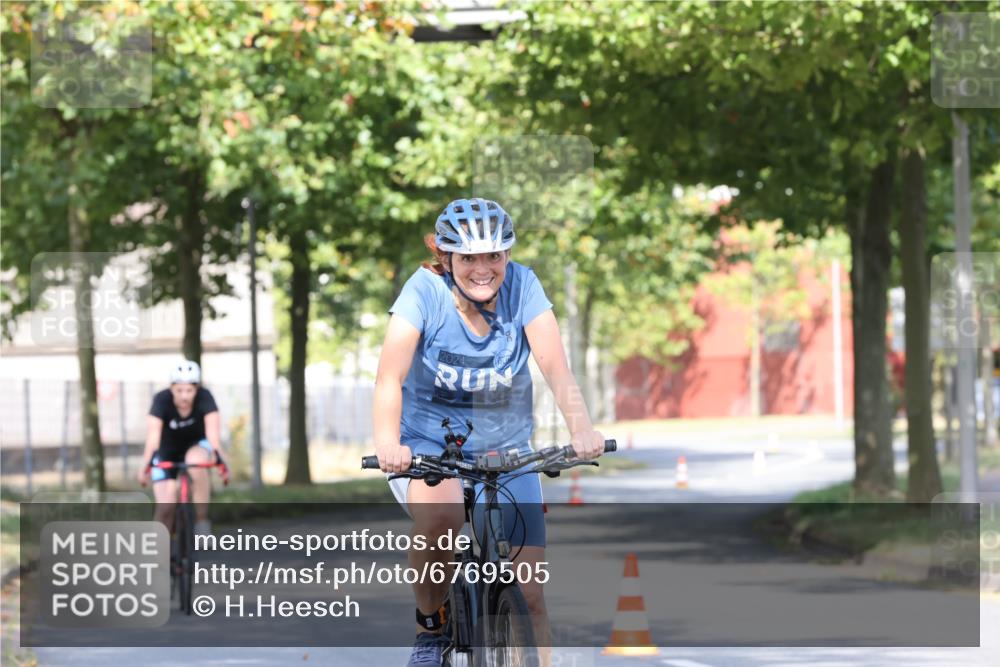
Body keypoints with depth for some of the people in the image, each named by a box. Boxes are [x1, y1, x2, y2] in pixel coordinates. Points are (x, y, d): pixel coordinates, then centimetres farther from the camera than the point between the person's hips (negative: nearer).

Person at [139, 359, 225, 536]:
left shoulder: (205, 398, -26)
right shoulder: (162, 400, -27)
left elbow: (212, 434, -37)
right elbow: (153, 436, -39)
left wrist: (219, 458, -55)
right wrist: (146, 465, -54)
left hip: (196, 444, 0)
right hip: (167, 450, 0)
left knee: (196, 462, -36)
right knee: (165, 506, -14)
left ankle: (202, 520, -22)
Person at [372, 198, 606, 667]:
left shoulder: (521, 286, -11)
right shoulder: (425, 291, -16)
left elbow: (556, 367, -20)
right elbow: (390, 374, -27)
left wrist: (580, 426, -39)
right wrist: (387, 442, -45)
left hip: (505, 452, 2)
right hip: (428, 448, -2)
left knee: (528, 592, -8)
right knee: (441, 517, -35)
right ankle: (430, 628, -10)